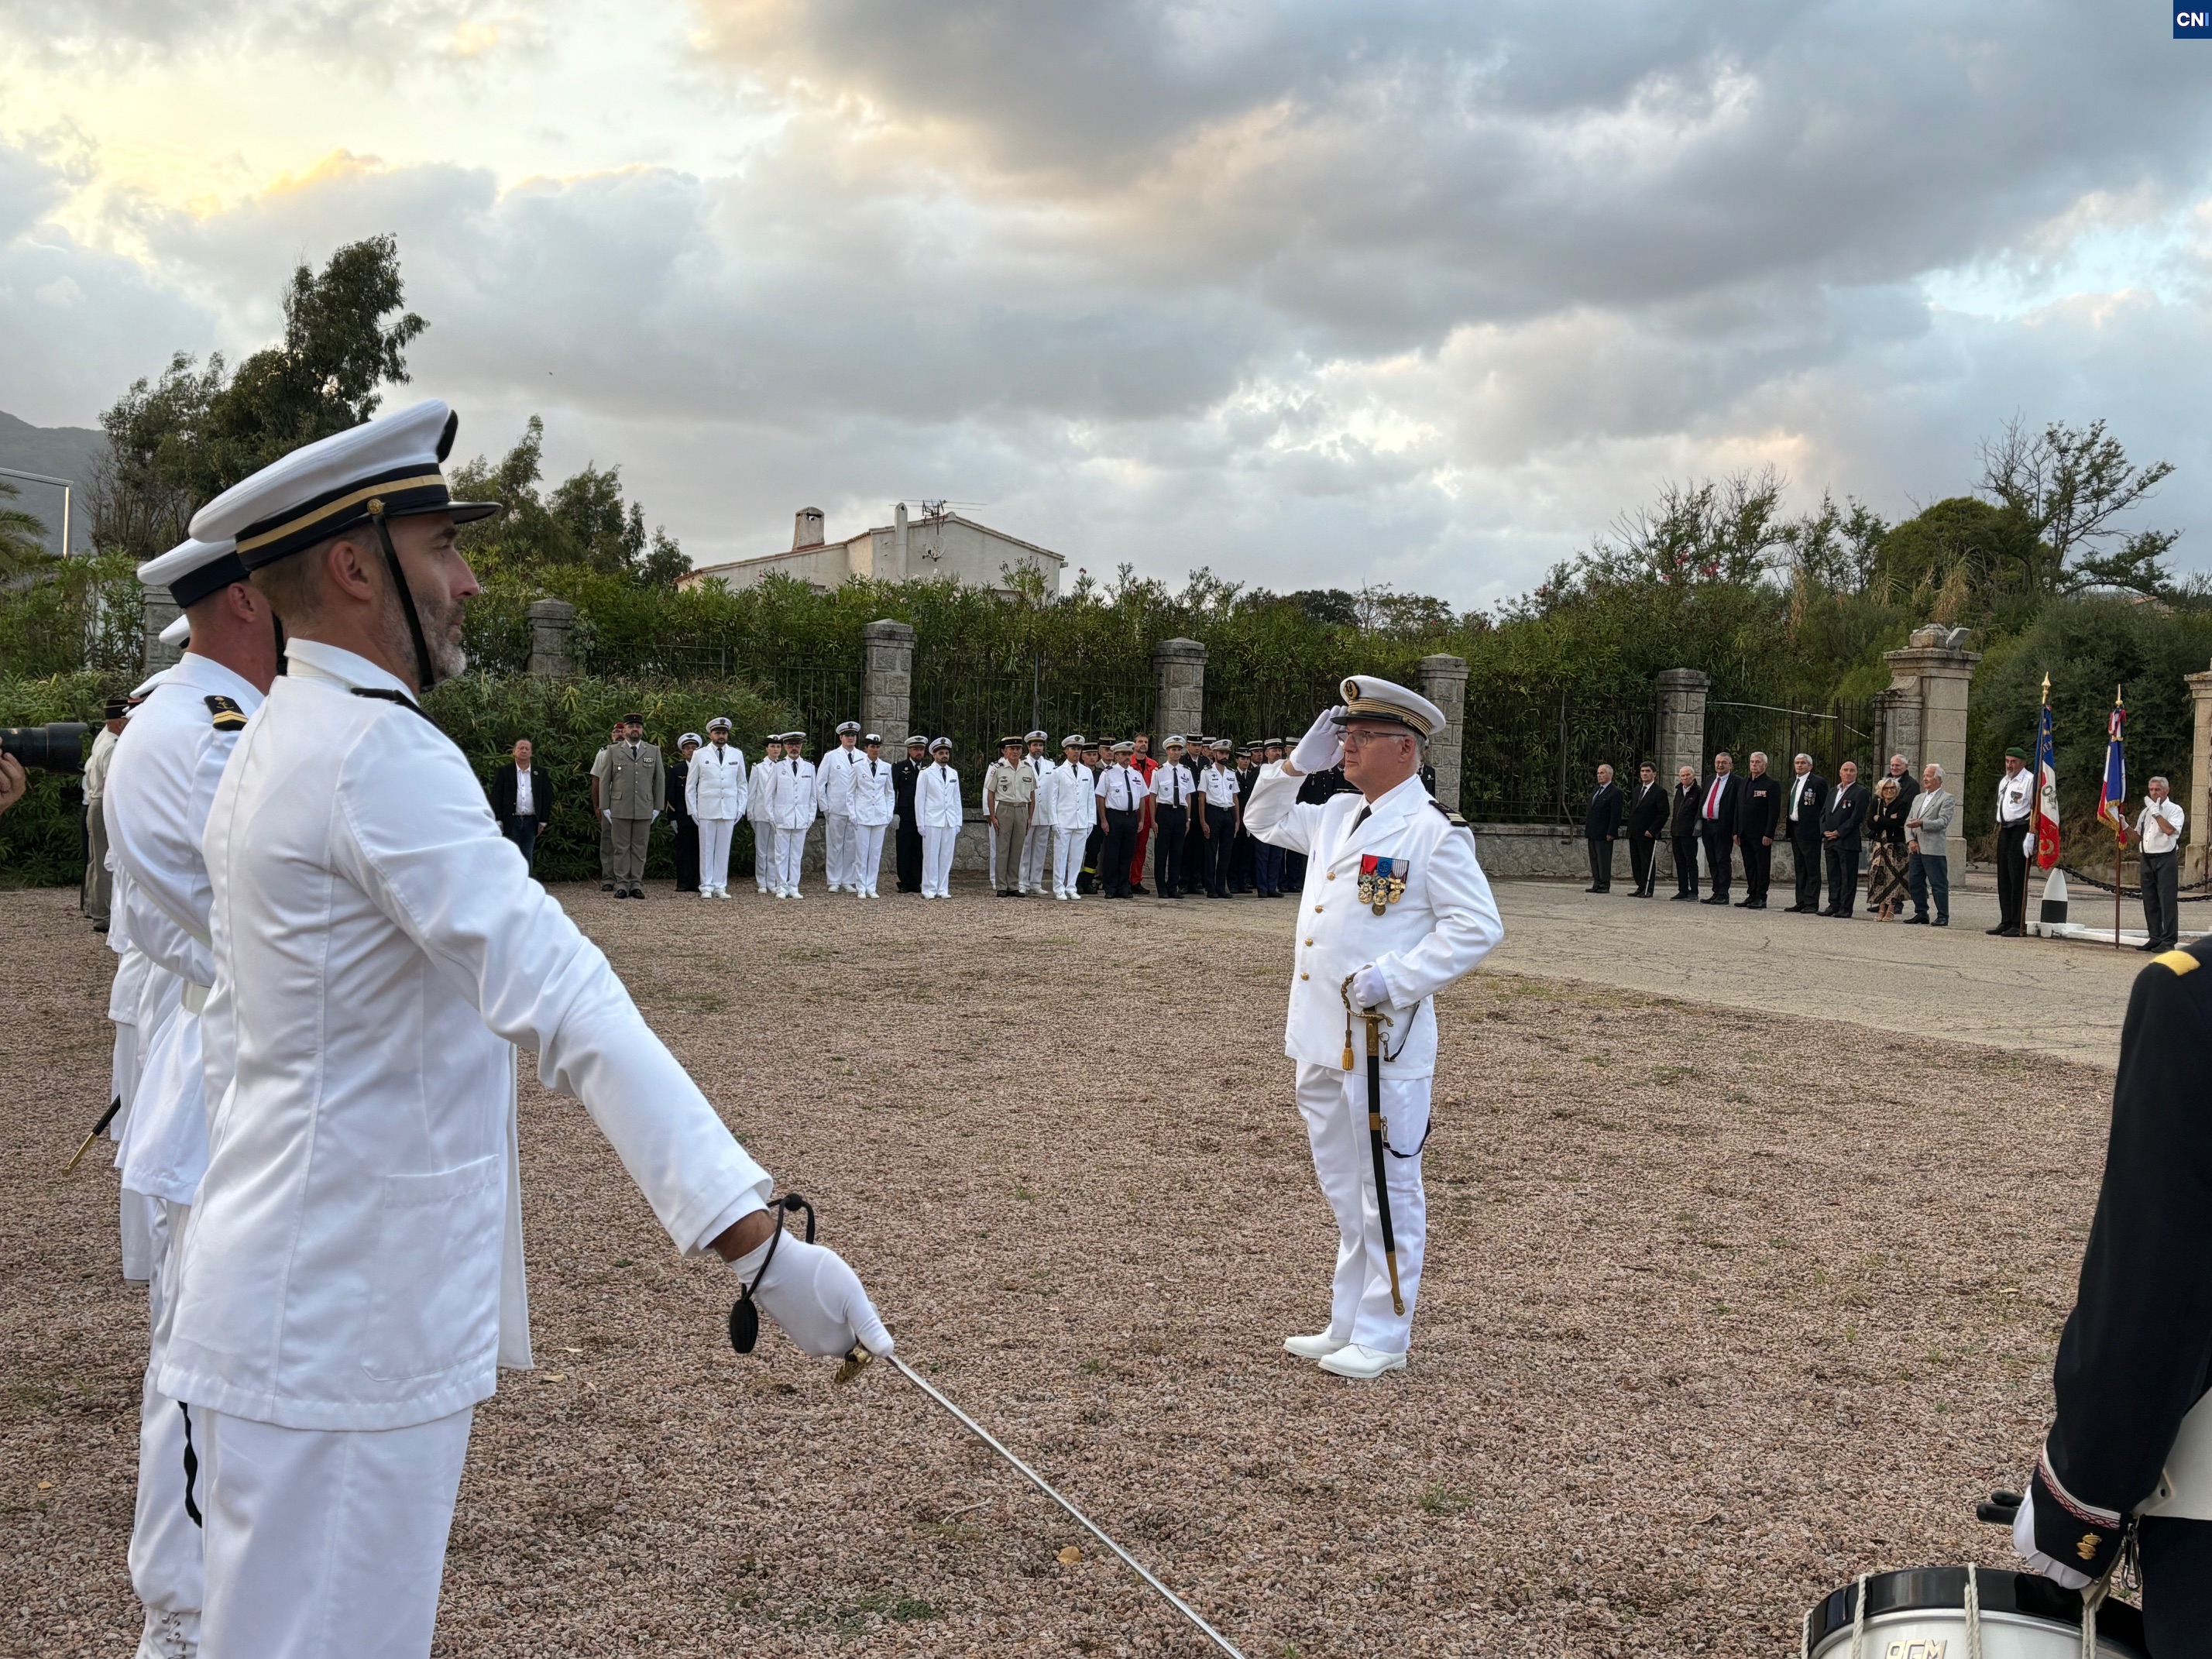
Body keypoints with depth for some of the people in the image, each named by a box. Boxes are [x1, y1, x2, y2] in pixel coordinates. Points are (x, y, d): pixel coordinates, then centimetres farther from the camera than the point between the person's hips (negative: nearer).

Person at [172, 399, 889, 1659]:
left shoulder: (275, 750, 11)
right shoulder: (381, 754, -20)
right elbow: (565, 1005, -31)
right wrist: (757, 1236, -37)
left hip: (300, 1301, 10)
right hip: (344, 1322, -10)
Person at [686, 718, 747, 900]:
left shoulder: (737, 755, 8)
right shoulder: (700, 755, 4)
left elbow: (743, 784, 12)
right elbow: (690, 786, 7)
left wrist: (741, 808, 5)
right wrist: (692, 810, 2)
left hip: (729, 810, 1)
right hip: (706, 809, -1)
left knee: (724, 849, 2)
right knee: (707, 849, 0)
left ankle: (720, 887, 7)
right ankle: (706, 887, 4)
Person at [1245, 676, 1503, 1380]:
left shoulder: (1433, 832, -11)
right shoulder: (1337, 817, 12)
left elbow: (1477, 927, -15)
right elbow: (1265, 819, 28)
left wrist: (1392, 978, -21)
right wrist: (1300, 760, 11)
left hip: (1382, 1042, -8)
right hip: (1321, 1036, 8)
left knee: (1387, 1191, 4)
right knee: (1344, 1190, 17)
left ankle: (1382, 1338, 13)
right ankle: (1347, 1326, 28)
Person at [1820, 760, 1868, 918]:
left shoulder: (1860, 792, -3)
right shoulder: (1833, 792, 19)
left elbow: (1857, 816, -12)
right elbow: (1823, 813, 18)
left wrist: (1839, 832, -14)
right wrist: (1824, 831, 0)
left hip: (1848, 841, -7)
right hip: (1830, 841, 7)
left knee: (1848, 876, -4)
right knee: (1833, 875, 9)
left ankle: (1846, 908, -2)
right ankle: (1834, 905, 15)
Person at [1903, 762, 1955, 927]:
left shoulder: (1947, 799, -1)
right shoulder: (1918, 798, 20)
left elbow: (1943, 822, -13)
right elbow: (1908, 821, 15)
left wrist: (1921, 823, -23)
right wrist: (1911, 840, 0)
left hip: (1934, 849, -7)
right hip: (1916, 848, 7)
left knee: (1939, 884, -4)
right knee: (1915, 882, 9)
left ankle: (1943, 916, 0)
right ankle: (1921, 913, 18)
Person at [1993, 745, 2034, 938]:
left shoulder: (2030, 780, -8)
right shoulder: (2003, 781, 19)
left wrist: (2030, 835, -21)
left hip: (2021, 830, -9)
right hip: (2005, 831, 9)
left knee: (2017, 878, -9)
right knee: (2003, 877, 9)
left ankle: (2018, 925, -7)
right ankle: (2005, 922, 15)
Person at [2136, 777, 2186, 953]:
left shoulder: (2174, 809, -2)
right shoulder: (2146, 811, 17)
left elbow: (2170, 830, -21)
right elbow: (2138, 838, 22)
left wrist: (2156, 812, -15)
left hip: (2165, 859, -7)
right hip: (2147, 859, 7)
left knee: (2167, 900, -7)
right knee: (2150, 901, 9)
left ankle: (2169, 941, -5)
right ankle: (2155, 938, 15)